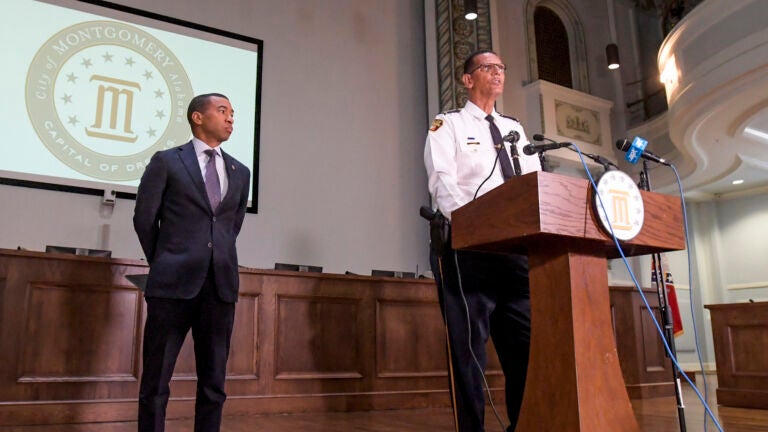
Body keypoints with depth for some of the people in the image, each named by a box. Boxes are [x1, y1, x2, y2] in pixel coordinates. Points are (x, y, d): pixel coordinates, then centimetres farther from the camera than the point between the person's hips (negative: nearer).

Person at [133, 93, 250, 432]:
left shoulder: (240, 172, 13)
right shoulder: (166, 161, 3)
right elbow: (144, 219, 6)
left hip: (220, 285, 4)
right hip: (174, 284, -3)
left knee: (214, 384, 8)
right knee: (156, 383, 4)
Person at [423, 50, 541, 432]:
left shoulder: (515, 129, 23)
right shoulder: (448, 124, 6)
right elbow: (443, 183, -10)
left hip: (517, 248, 6)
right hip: (466, 246, -5)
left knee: (527, 347, 6)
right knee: (467, 348, -4)